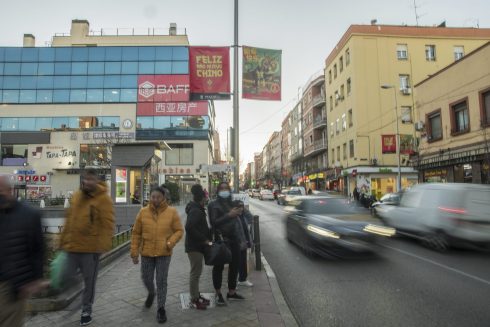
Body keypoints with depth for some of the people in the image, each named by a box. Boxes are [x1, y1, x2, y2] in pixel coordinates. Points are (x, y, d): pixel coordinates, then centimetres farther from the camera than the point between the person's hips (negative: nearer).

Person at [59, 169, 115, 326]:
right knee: (64, 276, 7)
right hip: (72, 246, 5)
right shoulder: (76, 196, 9)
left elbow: (107, 224, -15)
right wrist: (63, 240, 16)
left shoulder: (103, 199, -12)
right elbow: (69, 219, 16)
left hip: (91, 248, -5)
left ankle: (86, 310, 29)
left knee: (89, 280, 10)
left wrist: (103, 245, -19)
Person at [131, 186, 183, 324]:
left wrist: (171, 243, -20)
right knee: (146, 279, 15)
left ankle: (161, 309, 20)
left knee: (161, 281, 4)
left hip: (164, 253, -2)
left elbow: (179, 230, -3)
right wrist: (134, 252, 3)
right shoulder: (143, 212, -2)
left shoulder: (172, 212, -7)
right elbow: (136, 233, 4)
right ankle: (151, 293, 48)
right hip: (146, 252, 2)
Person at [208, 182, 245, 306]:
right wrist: (229, 215, -22)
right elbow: (214, 222, -16)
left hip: (234, 238, 6)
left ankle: (231, 292, 28)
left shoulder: (232, 203, 14)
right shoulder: (214, 205, -5)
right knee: (219, 267, 3)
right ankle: (218, 294, 17)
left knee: (234, 265, 12)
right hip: (221, 239, -6)